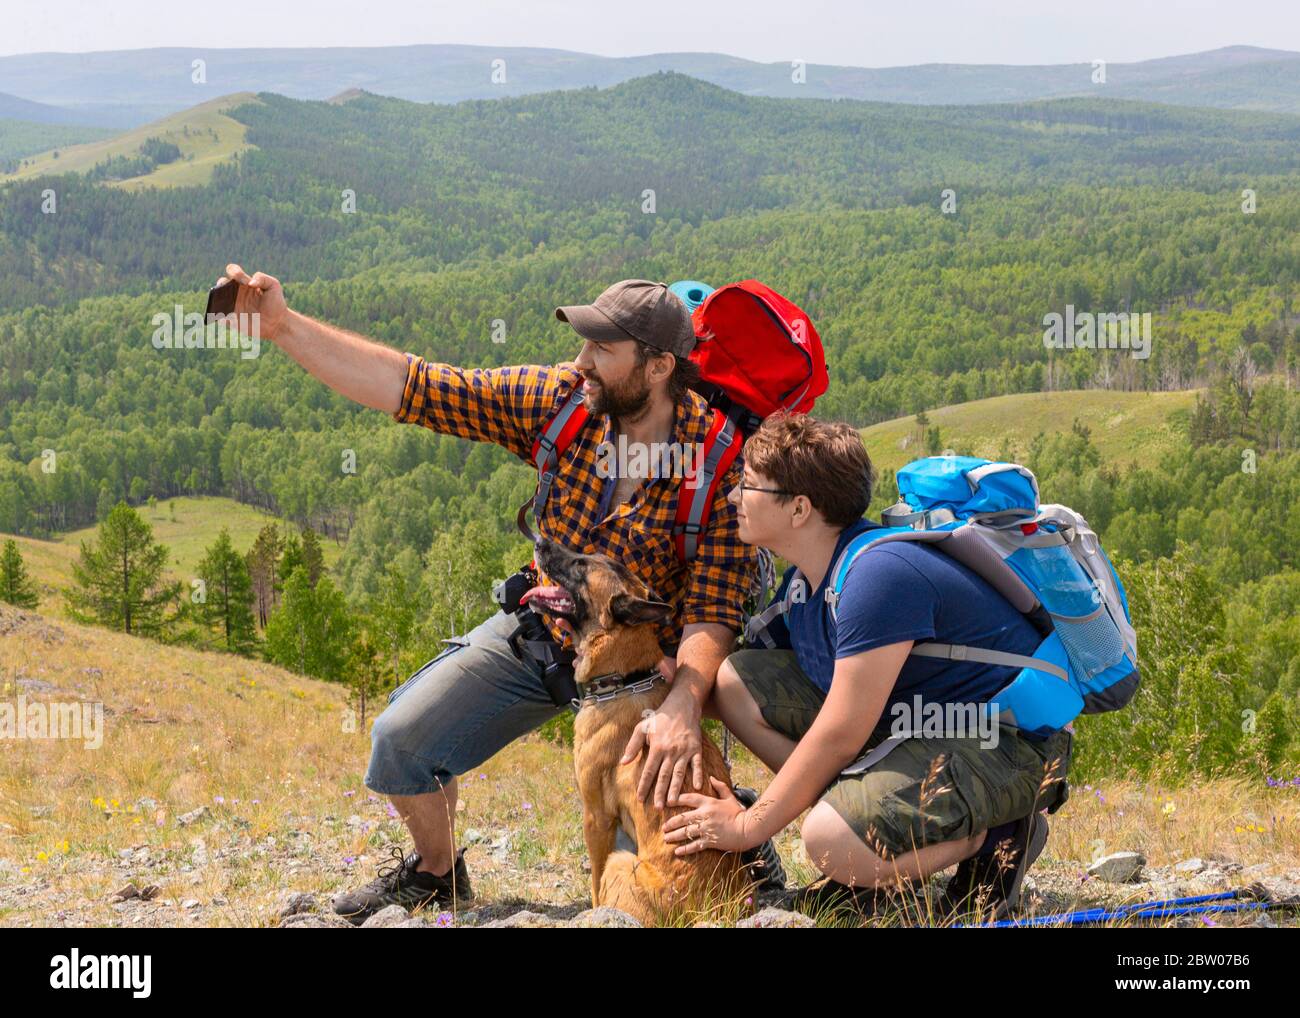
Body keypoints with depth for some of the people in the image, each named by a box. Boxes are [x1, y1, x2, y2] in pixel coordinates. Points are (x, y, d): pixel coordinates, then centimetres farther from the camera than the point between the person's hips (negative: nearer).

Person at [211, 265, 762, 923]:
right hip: (538, 630, 4)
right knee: (402, 738, -7)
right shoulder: (560, 401, -15)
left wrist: (681, 708, -46)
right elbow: (412, 386, -16)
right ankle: (435, 873, 25)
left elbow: (712, 610, -28)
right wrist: (282, 326, -23)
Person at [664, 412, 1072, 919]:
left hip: (1005, 744, -9)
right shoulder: (803, 582, 5)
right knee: (734, 679, 0)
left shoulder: (879, 574, -25)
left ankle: (995, 835, -6)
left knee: (832, 840, -33)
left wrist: (749, 825, -16)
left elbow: (839, 736, -25)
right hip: (908, 721, 10)